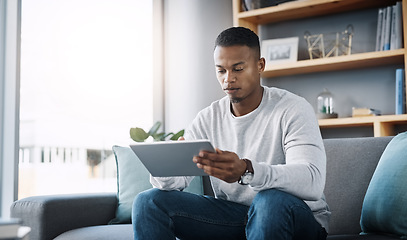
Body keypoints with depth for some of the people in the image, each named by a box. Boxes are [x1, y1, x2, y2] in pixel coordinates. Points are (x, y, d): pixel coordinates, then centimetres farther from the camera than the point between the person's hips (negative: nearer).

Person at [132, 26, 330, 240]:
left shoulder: (293, 109, -13)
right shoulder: (208, 118, 3)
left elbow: (312, 182, -30)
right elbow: (176, 180, -3)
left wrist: (246, 170, -47)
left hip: (298, 221, -3)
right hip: (232, 214, 4)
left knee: (272, 200, -39)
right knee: (148, 202, -9)